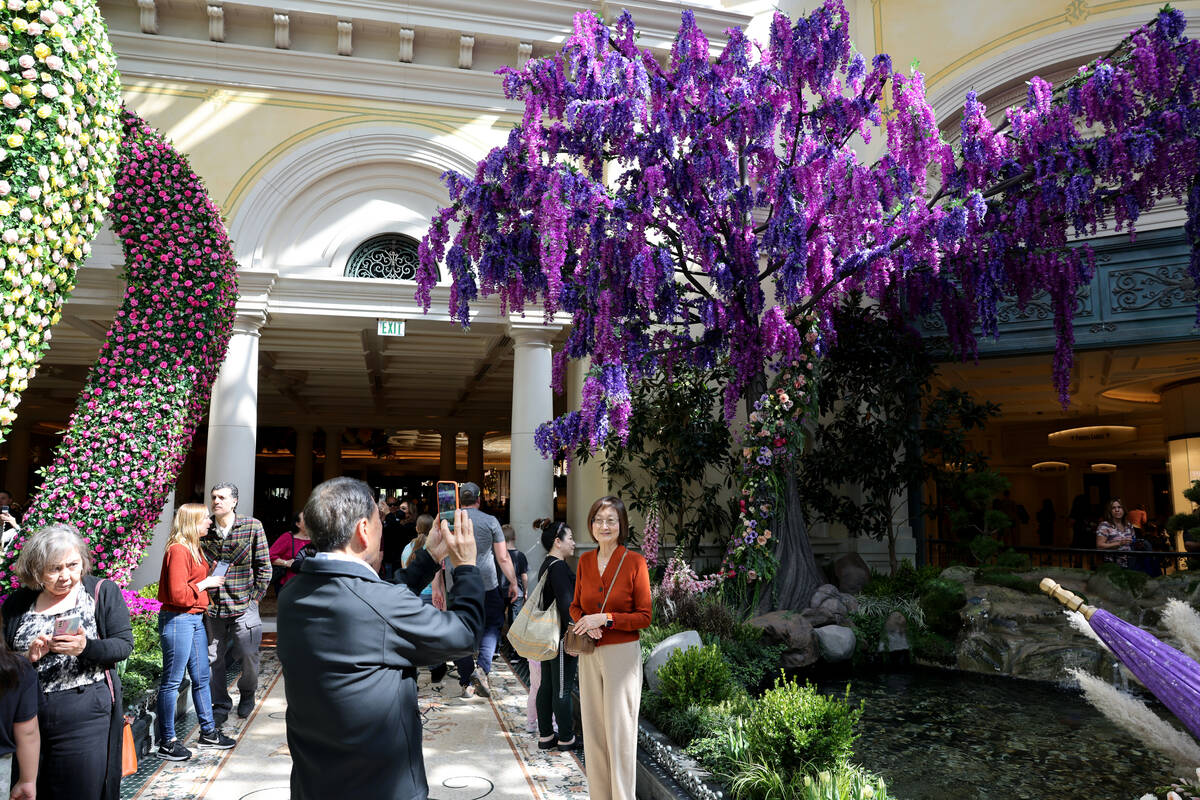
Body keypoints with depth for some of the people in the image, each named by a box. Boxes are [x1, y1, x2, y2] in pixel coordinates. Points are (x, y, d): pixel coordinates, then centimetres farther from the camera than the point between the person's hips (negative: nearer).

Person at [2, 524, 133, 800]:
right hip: (30, 716, 3)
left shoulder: (103, 591, -2)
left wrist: (86, 648, -23)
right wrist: (28, 657, -11)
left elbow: (124, 645, -6)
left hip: (87, 715, -3)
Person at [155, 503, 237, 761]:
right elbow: (177, 594, -21)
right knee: (172, 682, 1)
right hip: (177, 620, -10)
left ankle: (208, 733, 26)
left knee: (201, 678, 15)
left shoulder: (193, 548, 14)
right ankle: (167, 743, 12)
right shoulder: (178, 550, -16)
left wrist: (211, 578, 10)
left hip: (195, 619, 10)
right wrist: (205, 584, -13)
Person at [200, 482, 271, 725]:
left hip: (243, 606, -2)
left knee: (249, 656, 4)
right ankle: (220, 705, 27)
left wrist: (254, 600, -4)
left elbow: (264, 566, -1)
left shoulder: (252, 527, -6)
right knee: (213, 659, 8)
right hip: (211, 607, 2)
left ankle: (247, 694, 32)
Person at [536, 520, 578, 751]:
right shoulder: (559, 567, -18)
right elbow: (566, 604, -22)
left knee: (547, 686, 14)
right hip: (561, 636, -10)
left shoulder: (546, 566, 13)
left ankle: (545, 736, 23)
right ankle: (566, 739, 10)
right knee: (563, 689, 0)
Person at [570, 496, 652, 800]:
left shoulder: (635, 562, -10)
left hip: (622, 655, -5)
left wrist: (605, 618, -18)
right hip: (589, 655, 5)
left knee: (620, 732, 2)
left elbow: (644, 617, -9)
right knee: (593, 730, 12)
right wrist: (584, 623, -7)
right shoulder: (585, 561, 4)